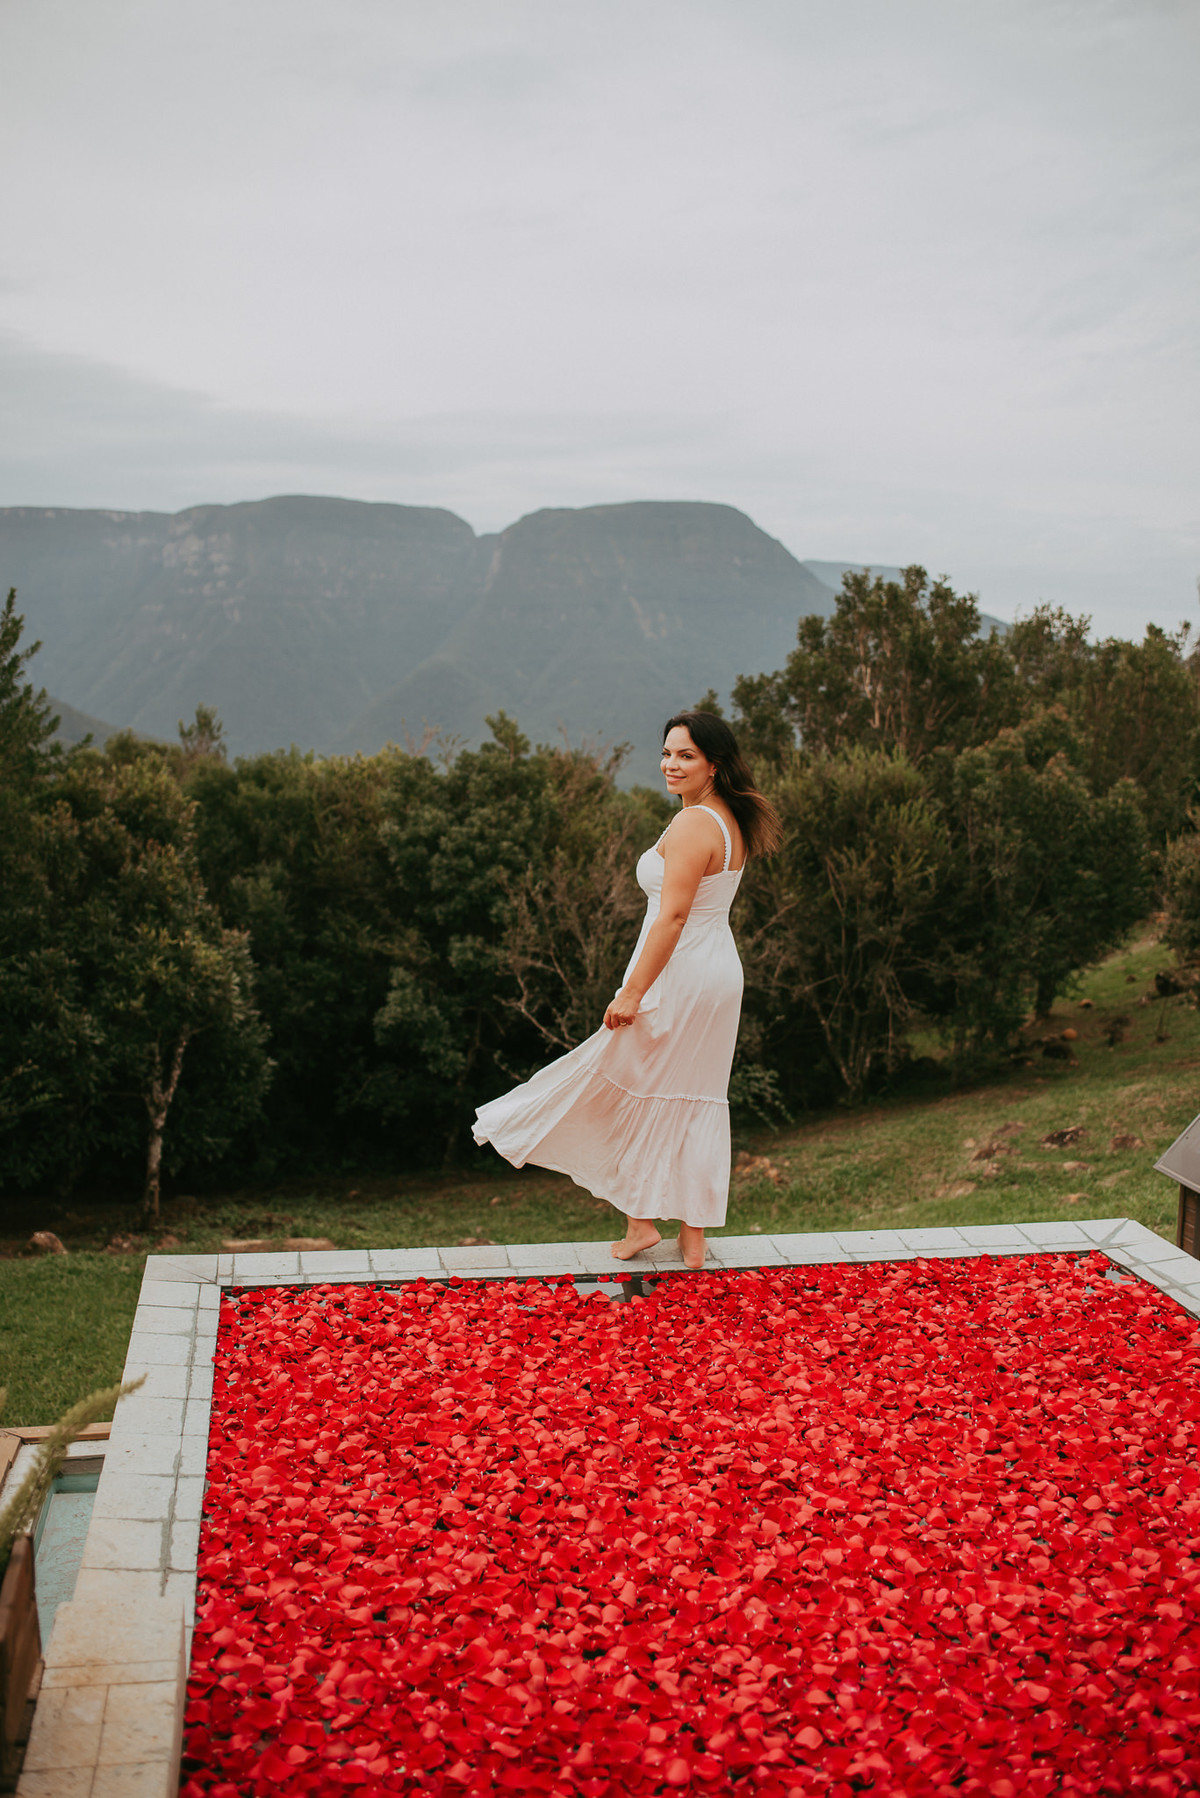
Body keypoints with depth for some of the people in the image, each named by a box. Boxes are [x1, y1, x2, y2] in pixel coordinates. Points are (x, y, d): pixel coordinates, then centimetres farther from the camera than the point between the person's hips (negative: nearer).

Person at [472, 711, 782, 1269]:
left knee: (641, 1095, 6)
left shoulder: (691, 825, -18)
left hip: (677, 974, -9)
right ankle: (694, 1237, 18)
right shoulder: (732, 822, 11)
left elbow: (673, 915, -23)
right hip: (721, 973, 9)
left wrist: (632, 992, -22)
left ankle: (641, 1221, 14)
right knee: (698, 1101, 12)